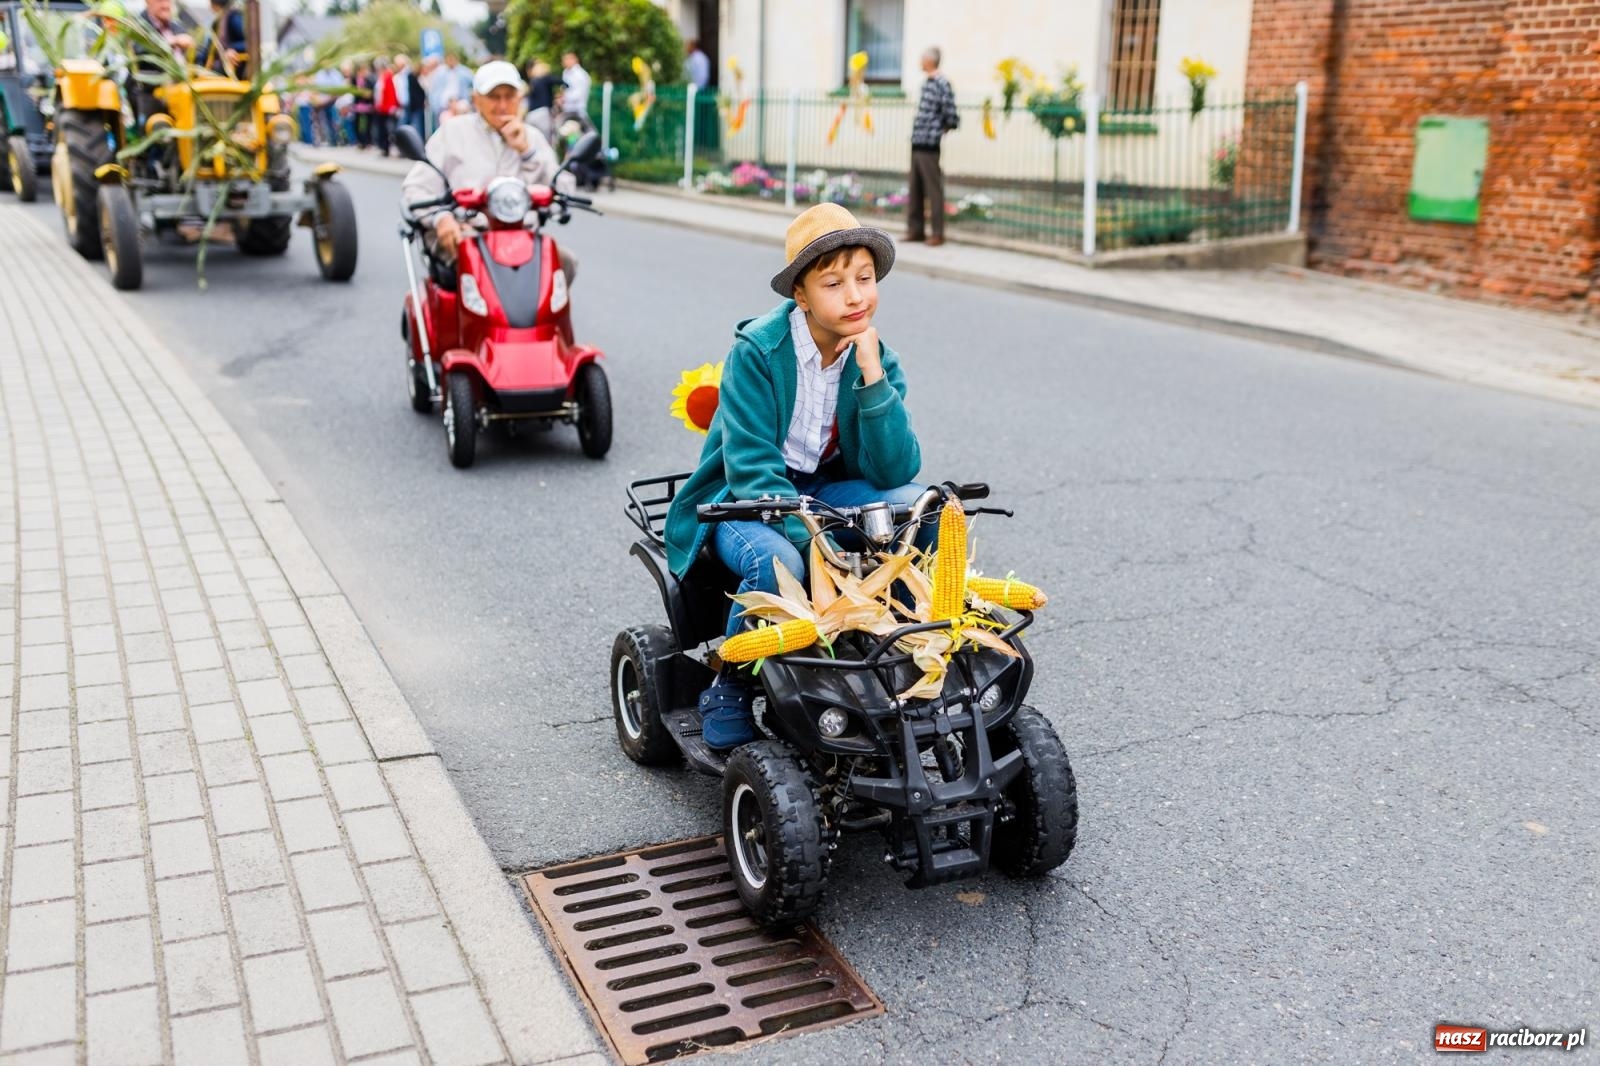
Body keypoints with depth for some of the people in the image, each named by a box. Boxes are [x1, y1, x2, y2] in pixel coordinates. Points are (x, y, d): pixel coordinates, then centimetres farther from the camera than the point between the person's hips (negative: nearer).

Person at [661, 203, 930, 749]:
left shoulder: (875, 358, -6)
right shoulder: (757, 350, -19)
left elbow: (894, 470, -16)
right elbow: (752, 469, -24)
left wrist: (872, 375, -26)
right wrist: (818, 541, -37)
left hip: (824, 490, 4)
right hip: (742, 499, -4)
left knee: (916, 505, -22)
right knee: (778, 562, -36)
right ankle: (727, 686, -9)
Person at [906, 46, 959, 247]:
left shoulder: (942, 84, -13)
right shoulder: (927, 83, 13)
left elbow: (952, 118, -15)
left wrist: (941, 129, 1)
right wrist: (918, 129, 12)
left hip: (929, 146, -9)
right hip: (917, 144, 9)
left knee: (933, 189, -2)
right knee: (915, 189, 13)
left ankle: (937, 233, 4)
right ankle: (915, 229, 21)